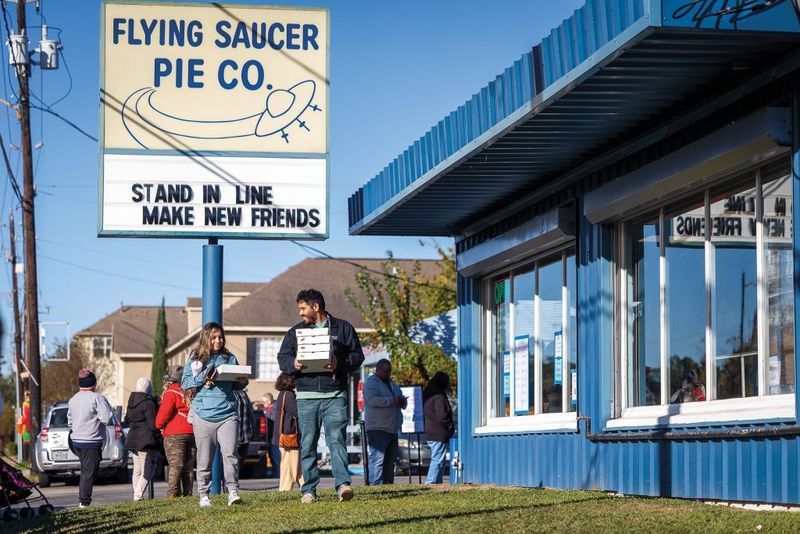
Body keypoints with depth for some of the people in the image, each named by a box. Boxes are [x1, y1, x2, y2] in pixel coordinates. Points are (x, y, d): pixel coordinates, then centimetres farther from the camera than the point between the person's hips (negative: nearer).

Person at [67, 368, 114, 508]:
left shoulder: (73, 399, 11)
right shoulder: (97, 398, -14)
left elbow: (70, 421, 17)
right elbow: (106, 419, -20)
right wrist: (108, 408, -1)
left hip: (76, 440, 7)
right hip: (91, 442, -7)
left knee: (85, 470, 18)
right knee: (90, 473, -4)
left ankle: (82, 500, 19)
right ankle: (84, 502, -7)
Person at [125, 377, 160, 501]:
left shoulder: (132, 402, 12)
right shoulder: (148, 403, -15)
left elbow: (127, 419, 23)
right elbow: (153, 423, -16)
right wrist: (159, 436, -4)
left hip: (133, 439, 9)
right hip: (146, 441, -9)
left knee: (137, 470, 15)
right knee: (148, 471, -6)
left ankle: (136, 495, 14)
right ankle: (138, 496, -13)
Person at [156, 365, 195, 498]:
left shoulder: (171, 392, -6)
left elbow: (164, 412, -13)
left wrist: (159, 425, 3)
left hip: (174, 434, -5)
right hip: (191, 432, 6)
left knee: (176, 465, -9)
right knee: (188, 466, 9)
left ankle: (173, 493, -15)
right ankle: (187, 492, 7)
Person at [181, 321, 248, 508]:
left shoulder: (229, 358, 11)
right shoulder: (196, 359, 6)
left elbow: (236, 385, 17)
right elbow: (184, 383, 0)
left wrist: (242, 382, -5)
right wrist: (203, 377, -14)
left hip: (227, 414, 1)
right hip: (203, 415, -1)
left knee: (230, 453, -12)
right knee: (204, 458, 4)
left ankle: (233, 491, -12)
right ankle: (203, 495, 11)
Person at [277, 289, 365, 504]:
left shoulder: (342, 328, 9)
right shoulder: (295, 331, 16)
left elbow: (357, 355, 5)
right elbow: (282, 357, 12)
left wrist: (340, 363, -14)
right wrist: (293, 364, -11)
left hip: (335, 396, -2)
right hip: (306, 397, 2)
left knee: (336, 439, -13)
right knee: (307, 444, 2)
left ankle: (343, 484, -19)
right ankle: (309, 490, 7)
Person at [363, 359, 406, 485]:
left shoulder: (392, 384, 22)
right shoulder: (371, 383, -4)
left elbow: (403, 402, 25)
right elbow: (373, 400, -21)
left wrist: (402, 401, 0)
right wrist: (393, 400, -20)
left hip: (392, 429, 9)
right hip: (377, 428, -9)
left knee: (390, 460, 10)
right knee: (377, 458, -14)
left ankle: (389, 484, 14)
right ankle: (376, 485, -18)